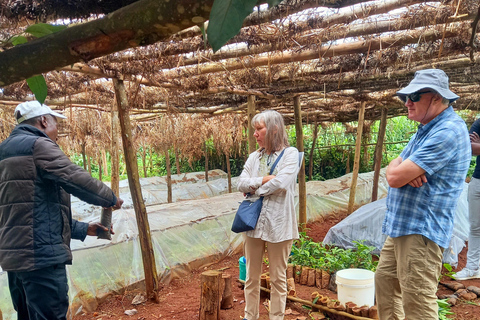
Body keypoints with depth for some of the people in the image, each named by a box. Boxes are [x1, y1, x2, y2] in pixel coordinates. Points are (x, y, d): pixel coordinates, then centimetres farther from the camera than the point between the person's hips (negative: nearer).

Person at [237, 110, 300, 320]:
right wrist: (264, 180, -14)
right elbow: (241, 184, 0)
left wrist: (254, 188, -6)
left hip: (278, 224, -5)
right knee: (251, 276, 14)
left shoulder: (290, 154, -6)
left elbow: (281, 183, -19)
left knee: (277, 278, 9)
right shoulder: (254, 157, 10)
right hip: (253, 222, 5)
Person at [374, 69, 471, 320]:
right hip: (400, 226, 10)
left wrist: (399, 169, -1)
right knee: (384, 282, 20)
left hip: (421, 231, -10)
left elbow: (394, 177, -25)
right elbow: (393, 169, 11)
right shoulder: (426, 129, 15)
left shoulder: (447, 132, -19)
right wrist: (407, 171, -12)